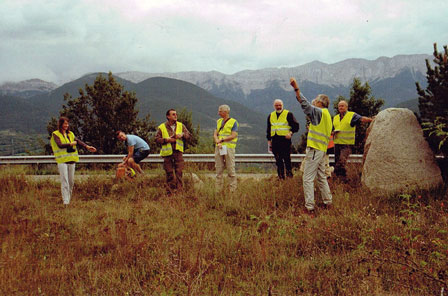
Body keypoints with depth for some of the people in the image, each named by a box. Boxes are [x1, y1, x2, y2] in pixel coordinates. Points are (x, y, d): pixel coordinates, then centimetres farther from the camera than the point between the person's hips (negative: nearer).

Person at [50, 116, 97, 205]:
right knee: (64, 181, -11)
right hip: (62, 161, -5)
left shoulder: (70, 134, 15)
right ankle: (65, 202, -12)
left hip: (71, 160, 5)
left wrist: (87, 146, -16)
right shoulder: (55, 134, -1)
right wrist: (71, 144, -10)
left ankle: (68, 199, 22)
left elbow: (78, 141, 0)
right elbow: (60, 145, -17)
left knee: (71, 181, 9)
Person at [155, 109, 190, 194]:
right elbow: (157, 139, 1)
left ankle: (179, 190, -1)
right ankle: (170, 192, 10)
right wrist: (166, 139, -13)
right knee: (169, 173, 2)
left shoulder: (181, 125, 12)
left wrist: (182, 134, -10)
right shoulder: (161, 127, 4)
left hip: (178, 152, 1)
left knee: (179, 171, -6)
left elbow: (188, 135, 10)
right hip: (167, 153, -1)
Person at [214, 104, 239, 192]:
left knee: (231, 169, -4)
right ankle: (218, 188, 13)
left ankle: (233, 189, 1)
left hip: (229, 147, -5)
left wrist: (222, 140, -11)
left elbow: (233, 136, -10)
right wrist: (218, 142, -7)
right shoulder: (219, 121, 16)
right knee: (219, 169, 7)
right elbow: (215, 134, 10)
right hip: (218, 148, 5)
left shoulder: (233, 122, -1)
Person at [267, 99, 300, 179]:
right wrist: (269, 141, 18)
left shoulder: (288, 114, 3)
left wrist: (291, 132, -15)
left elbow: (296, 126, 2)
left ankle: (289, 175, 1)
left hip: (285, 140, -5)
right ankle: (281, 177, 13)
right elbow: (268, 130, 23)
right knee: (278, 160, 6)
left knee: (287, 159, -7)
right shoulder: (271, 116, 18)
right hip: (275, 141, 5)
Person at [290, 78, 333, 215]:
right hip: (322, 150, 10)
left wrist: (296, 89, -27)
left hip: (315, 149, -10)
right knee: (321, 177, 19)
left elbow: (305, 105, -23)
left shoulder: (320, 112, -11)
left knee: (308, 179, -8)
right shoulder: (327, 115, 19)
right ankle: (328, 202, 25)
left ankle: (309, 207, -9)